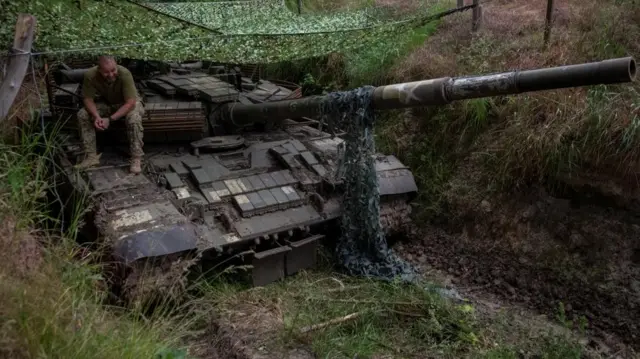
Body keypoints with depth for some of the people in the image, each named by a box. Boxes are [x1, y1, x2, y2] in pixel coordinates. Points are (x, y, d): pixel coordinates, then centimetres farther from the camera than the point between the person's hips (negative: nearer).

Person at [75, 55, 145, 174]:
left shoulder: (124, 74, -34)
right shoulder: (90, 75, -25)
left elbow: (130, 103, -33)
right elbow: (88, 99, -13)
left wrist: (110, 119, -39)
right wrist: (96, 116, -33)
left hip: (129, 103, -4)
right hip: (107, 103, 4)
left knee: (134, 119, -36)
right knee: (82, 115, -17)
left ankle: (136, 159, -24)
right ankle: (91, 156, -11)